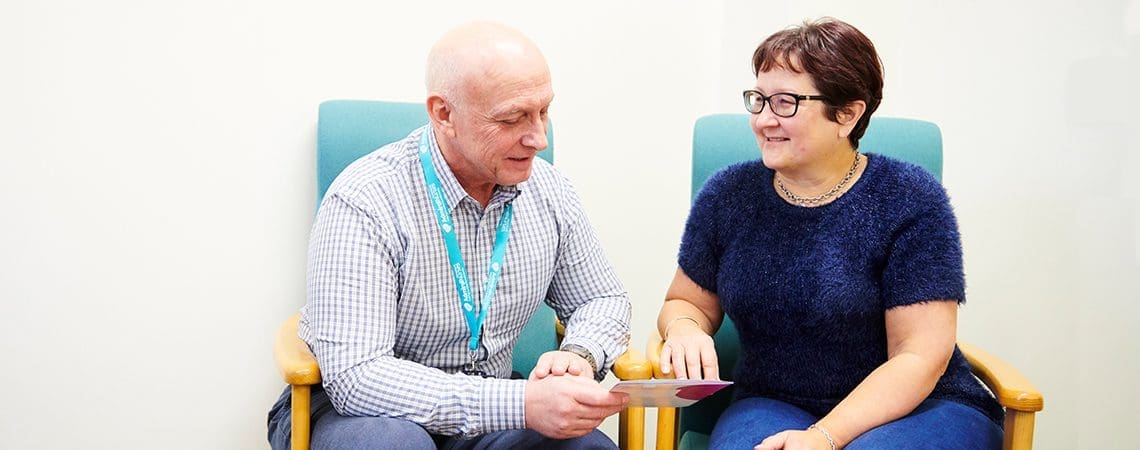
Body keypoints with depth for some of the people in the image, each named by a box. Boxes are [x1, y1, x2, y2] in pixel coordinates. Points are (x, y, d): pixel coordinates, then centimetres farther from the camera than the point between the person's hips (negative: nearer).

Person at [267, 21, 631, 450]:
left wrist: (579, 355, -14)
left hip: (489, 407, 3)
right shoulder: (363, 202, -20)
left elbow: (603, 300, 12)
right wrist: (522, 404, -36)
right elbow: (355, 378, -27)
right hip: (360, 408, -3)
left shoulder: (548, 191, -2)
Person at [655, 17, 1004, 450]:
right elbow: (687, 301, 14)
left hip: (911, 407, -1)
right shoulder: (727, 194, 2)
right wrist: (684, 329, -11)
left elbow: (919, 355, -12)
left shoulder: (909, 200, -9)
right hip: (773, 404, 2)